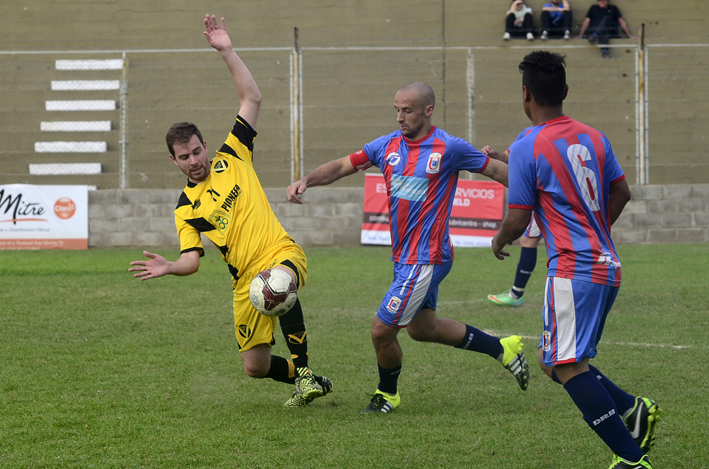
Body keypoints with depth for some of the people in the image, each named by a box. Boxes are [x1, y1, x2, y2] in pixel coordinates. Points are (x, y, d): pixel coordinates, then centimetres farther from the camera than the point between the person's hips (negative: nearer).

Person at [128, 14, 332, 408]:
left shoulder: (232, 159, 7)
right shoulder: (185, 209, 9)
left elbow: (252, 98, 4)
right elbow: (192, 258, 1)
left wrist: (227, 52, -3)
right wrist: (169, 268, -20)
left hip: (283, 254, -3)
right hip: (246, 280, 3)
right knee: (255, 367, 1)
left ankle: (304, 371, -28)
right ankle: (303, 379, 33)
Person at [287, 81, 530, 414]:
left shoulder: (448, 148, -12)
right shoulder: (388, 146, 5)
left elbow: (496, 170, -1)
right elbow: (343, 166, 7)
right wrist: (306, 181, -10)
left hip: (425, 259, -8)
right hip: (403, 257, 8)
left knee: (382, 330, -6)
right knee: (421, 328, 22)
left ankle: (387, 393, 21)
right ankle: (502, 349, 34)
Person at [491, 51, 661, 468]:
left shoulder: (527, 148, -10)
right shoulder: (594, 138, 10)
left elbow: (518, 220, -9)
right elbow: (621, 193, 18)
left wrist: (499, 241, 13)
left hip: (573, 270, -8)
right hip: (607, 266, 9)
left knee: (569, 367, -8)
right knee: (553, 360, 17)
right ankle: (634, 410, 5)